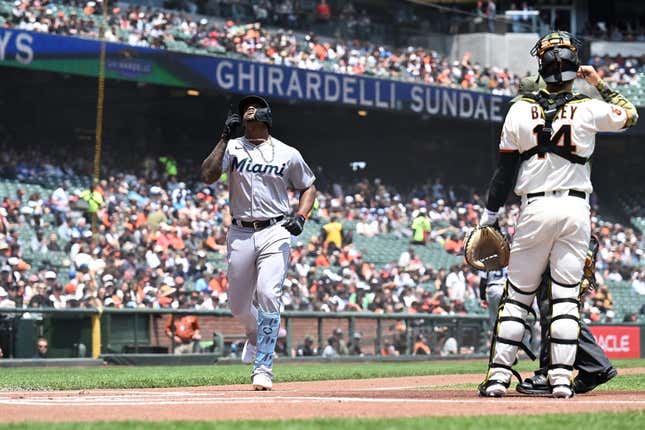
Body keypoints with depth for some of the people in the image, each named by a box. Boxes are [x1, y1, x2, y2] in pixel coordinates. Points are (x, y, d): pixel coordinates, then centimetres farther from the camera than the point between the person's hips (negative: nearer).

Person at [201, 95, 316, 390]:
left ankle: (263, 369, -16)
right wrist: (225, 138, -14)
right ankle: (255, 336, 43)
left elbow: (308, 187, 17)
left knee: (267, 295, -19)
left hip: (275, 233, -2)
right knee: (238, 305, 8)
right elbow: (208, 176, -10)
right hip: (240, 234, 2)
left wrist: (300, 217, -1)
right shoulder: (232, 148, 5)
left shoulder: (288, 154, 6)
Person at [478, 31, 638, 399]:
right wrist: (600, 84, 24)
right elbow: (631, 114, 18)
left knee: (517, 295, 6)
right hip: (576, 210, 0)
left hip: (535, 208, 0)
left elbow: (505, 170, 1)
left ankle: (499, 375, 4)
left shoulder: (521, 110, -2)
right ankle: (562, 378, -1)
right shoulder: (589, 109, -2)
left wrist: (490, 218, 8)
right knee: (566, 297, 3)